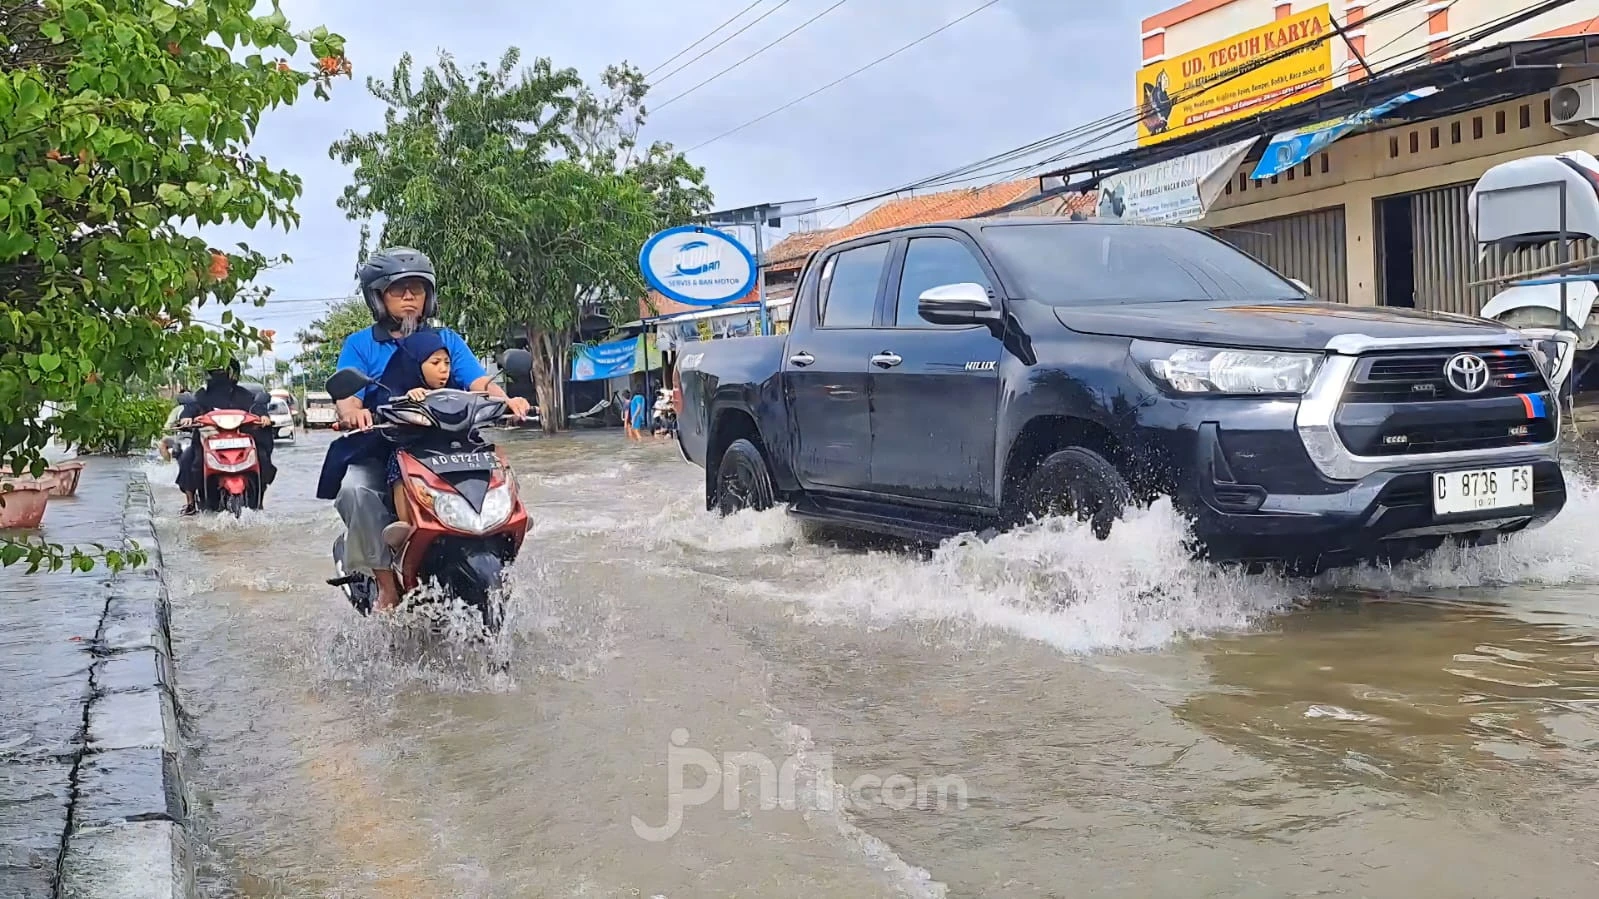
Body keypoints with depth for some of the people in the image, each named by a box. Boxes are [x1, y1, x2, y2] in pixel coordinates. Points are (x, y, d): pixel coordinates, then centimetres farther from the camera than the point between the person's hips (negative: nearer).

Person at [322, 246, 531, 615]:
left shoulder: (447, 340, 15)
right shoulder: (360, 345, 10)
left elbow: (479, 382, -1)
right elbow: (346, 395, -6)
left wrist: (506, 400, -25)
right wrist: (353, 413, -32)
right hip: (378, 449, -1)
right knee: (355, 490, -33)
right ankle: (386, 583, -25)